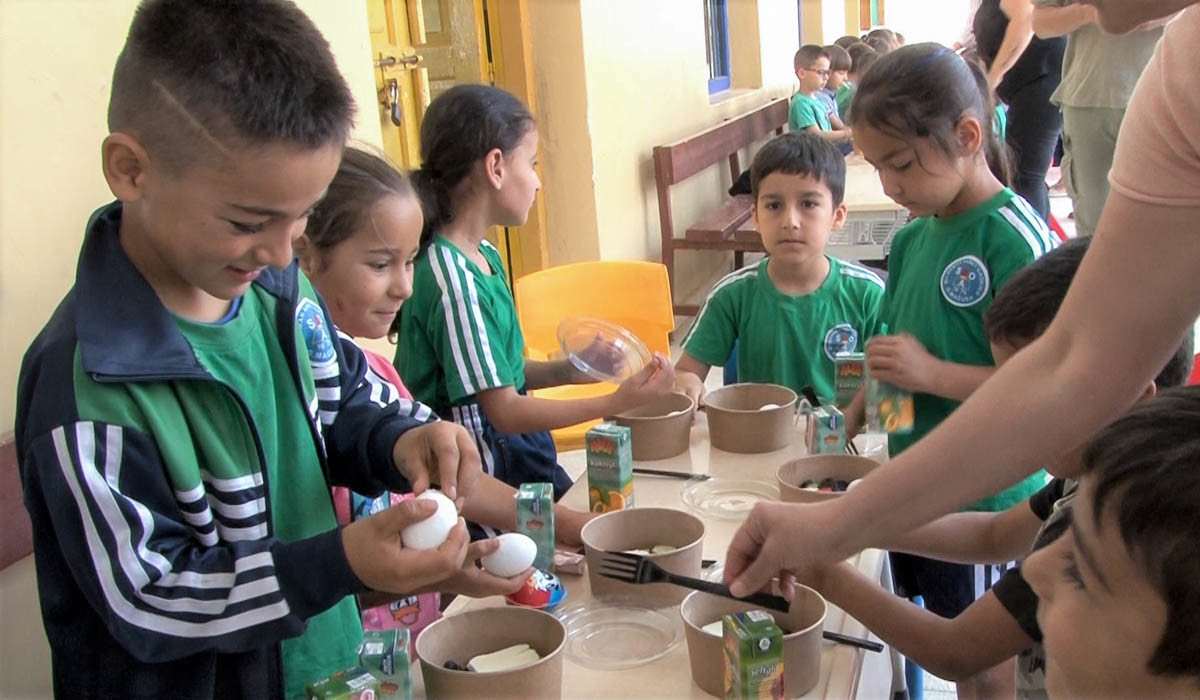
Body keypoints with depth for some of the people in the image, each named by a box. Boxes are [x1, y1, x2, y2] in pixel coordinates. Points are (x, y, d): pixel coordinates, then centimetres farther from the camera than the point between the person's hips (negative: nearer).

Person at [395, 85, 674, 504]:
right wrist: (617, 403, -19)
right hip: (484, 471, -9)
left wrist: (567, 371, -2)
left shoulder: (483, 255, 4)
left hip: (517, 449, 9)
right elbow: (504, 411, -21)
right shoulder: (454, 282, -24)